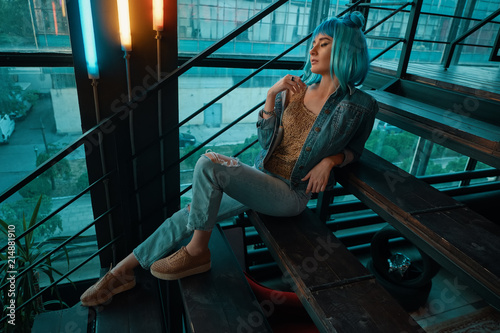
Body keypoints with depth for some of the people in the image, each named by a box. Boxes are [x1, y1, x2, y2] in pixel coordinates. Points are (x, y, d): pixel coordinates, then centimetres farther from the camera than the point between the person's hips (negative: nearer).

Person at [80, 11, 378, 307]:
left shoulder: (359, 106, -7)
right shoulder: (295, 88, 4)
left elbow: (354, 149, 10)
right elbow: (267, 140, 2)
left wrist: (330, 160, -12)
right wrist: (271, 95, -10)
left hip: (290, 194, -5)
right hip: (261, 179, 5)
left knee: (210, 164, -26)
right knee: (189, 215, -3)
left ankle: (197, 252, -7)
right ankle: (122, 272, 14)